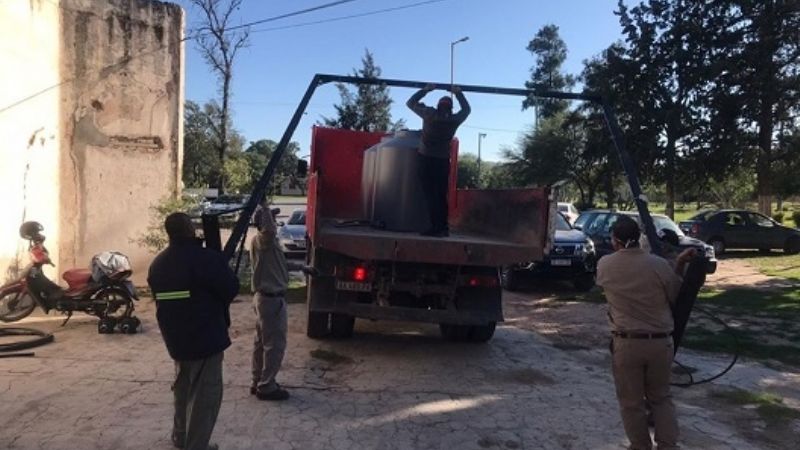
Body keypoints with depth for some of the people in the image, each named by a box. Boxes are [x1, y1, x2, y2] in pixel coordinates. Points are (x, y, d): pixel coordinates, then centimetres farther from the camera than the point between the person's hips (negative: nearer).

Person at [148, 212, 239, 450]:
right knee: (206, 394, 1)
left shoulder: (157, 264, 6)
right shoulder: (206, 258, -20)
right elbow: (231, 288, -13)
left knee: (184, 387, 25)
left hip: (175, 337, 8)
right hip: (205, 336, -8)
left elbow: (161, 297, 15)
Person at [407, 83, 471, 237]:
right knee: (441, 196, 10)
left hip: (427, 159, -2)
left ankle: (436, 228, -8)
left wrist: (425, 90, 16)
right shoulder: (454, 120, 2)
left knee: (431, 195, -4)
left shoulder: (429, 114, -3)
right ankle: (443, 228, 11)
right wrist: (458, 93, 28)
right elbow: (466, 109, 24)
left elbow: (410, 103, 9)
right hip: (443, 161, 3)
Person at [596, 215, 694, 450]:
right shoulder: (659, 264, -9)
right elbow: (678, 297, 3)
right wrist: (680, 265, 9)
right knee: (661, 398, 20)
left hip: (626, 343, -1)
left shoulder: (605, 265, -5)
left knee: (631, 402, 14)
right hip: (661, 341, 2)